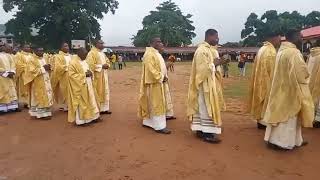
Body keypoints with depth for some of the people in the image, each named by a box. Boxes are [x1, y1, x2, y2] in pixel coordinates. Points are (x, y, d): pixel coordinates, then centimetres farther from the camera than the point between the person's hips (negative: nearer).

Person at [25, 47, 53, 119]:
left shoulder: (45, 59, 12)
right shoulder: (32, 60, -9)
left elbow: (49, 69, 18)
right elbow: (32, 71, -19)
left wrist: (48, 67, -5)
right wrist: (43, 68, -18)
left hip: (46, 81, 7)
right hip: (38, 83, -7)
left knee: (47, 96, 9)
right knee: (39, 97, -2)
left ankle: (46, 112, 17)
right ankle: (41, 113, 5)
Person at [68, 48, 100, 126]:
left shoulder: (84, 61, 11)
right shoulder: (73, 62, -14)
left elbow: (88, 70, 20)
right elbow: (72, 75, -20)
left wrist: (90, 73, -4)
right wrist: (84, 75, -22)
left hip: (87, 84, 9)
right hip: (79, 86, -9)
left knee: (91, 100, 12)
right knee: (81, 102, -2)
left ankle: (92, 116, 22)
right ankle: (81, 120, 8)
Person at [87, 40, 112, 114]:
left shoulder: (102, 53, 14)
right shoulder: (92, 53, -12)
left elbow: (107, 61, 22)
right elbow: (90, 65, -21)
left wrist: (107, 65, -1)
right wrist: (101, 66, -20)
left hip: (104, 76, 9)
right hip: (97, 76, -9)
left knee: (105, 92, 12)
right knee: (97, 93, -2)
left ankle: (104, 108, 22)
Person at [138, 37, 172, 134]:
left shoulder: (156, 53, 17)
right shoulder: (149, 54, -15)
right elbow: (151, 69, -23)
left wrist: (164, 77, 6)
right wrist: (161, 77, -18)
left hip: (159, 82, 10)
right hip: (154, 82, -10)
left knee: (152, 103, 14)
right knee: (157, 104, -7)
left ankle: (148, 122, 24)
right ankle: (159, 126, -1)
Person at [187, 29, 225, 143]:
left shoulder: (209, 49, 13)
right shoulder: (202, 50, -17)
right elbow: (202, 69, -23)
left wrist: (216, 63, 0)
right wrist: (214, 64, -13)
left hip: (210, 83, 10)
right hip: (205, 84, -10)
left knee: (203, 108, 13)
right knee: (207, 108, -4)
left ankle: (200, 130, 21)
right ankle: (207, 133, 5)